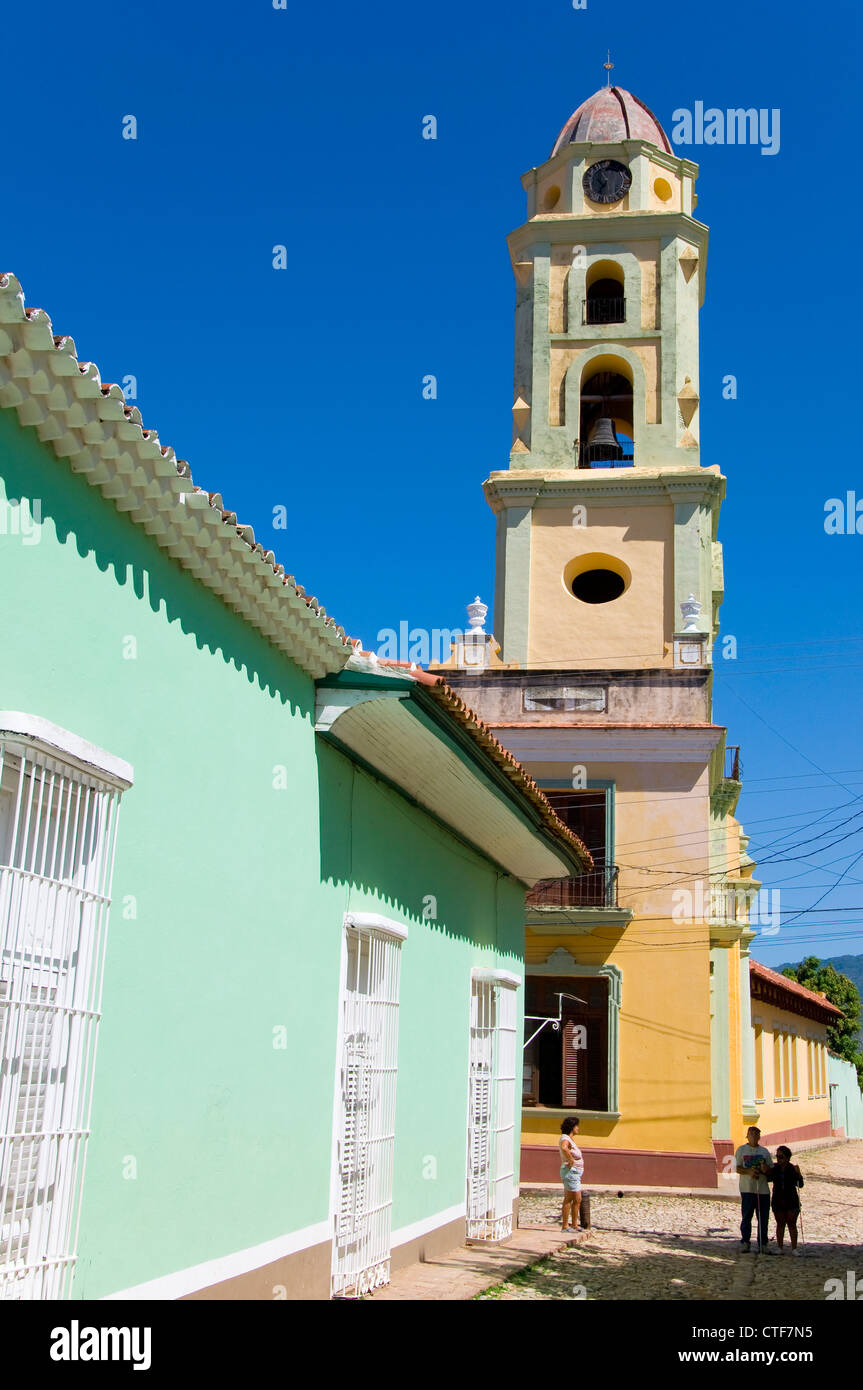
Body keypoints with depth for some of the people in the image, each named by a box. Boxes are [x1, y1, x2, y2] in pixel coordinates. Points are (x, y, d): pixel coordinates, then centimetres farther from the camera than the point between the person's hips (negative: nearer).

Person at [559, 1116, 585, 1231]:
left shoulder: (569, 1139, 15)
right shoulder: (565, 1138, -16)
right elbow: (564, 1148, -39)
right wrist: (571, 1160, -28)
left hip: (575, 1173, 10)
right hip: (570, 1171, -10)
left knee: (577, 1200, 13)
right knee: (568, 1200, -7)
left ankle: (574, 1225, 20)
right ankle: (564, 1226, -4)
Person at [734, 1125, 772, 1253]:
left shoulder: (765, 1151, 14)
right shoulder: (741, 1150, 7)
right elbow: (737, 1168, 1)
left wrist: (766, 1169, -8)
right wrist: (749, 1171, -17)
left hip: (763, 1189, 2)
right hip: (747, 1188, -2)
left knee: (763, 1218, 2)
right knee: (746, 1217, -2)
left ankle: (763, 1244, 10)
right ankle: (746, 1243, 6)